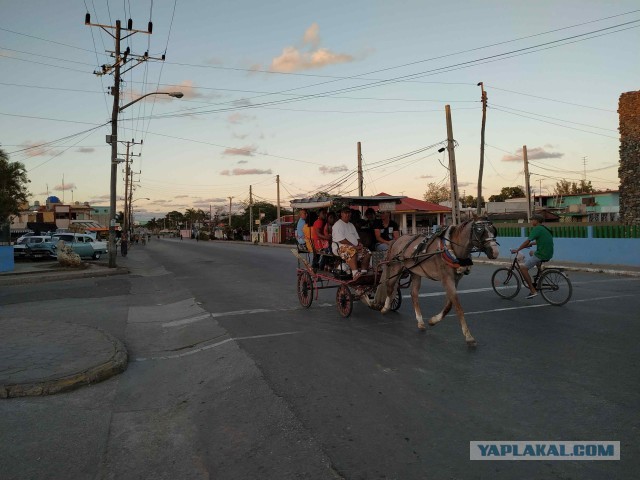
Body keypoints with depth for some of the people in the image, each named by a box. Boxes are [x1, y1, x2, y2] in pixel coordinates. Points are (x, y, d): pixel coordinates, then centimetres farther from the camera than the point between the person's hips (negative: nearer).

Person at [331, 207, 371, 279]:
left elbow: (356, 236, 26)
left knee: (367, 252, -9)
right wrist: (354, 246, -18)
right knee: (352, 251, -38)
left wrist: (359, 243, 2)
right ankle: (356, 274, -47)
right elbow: (341, 240, -16)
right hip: (341, 247, -9)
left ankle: (363, 272, -13)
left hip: (355, 247, 9)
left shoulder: (351, 225, 25)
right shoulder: (338, 225, -4)